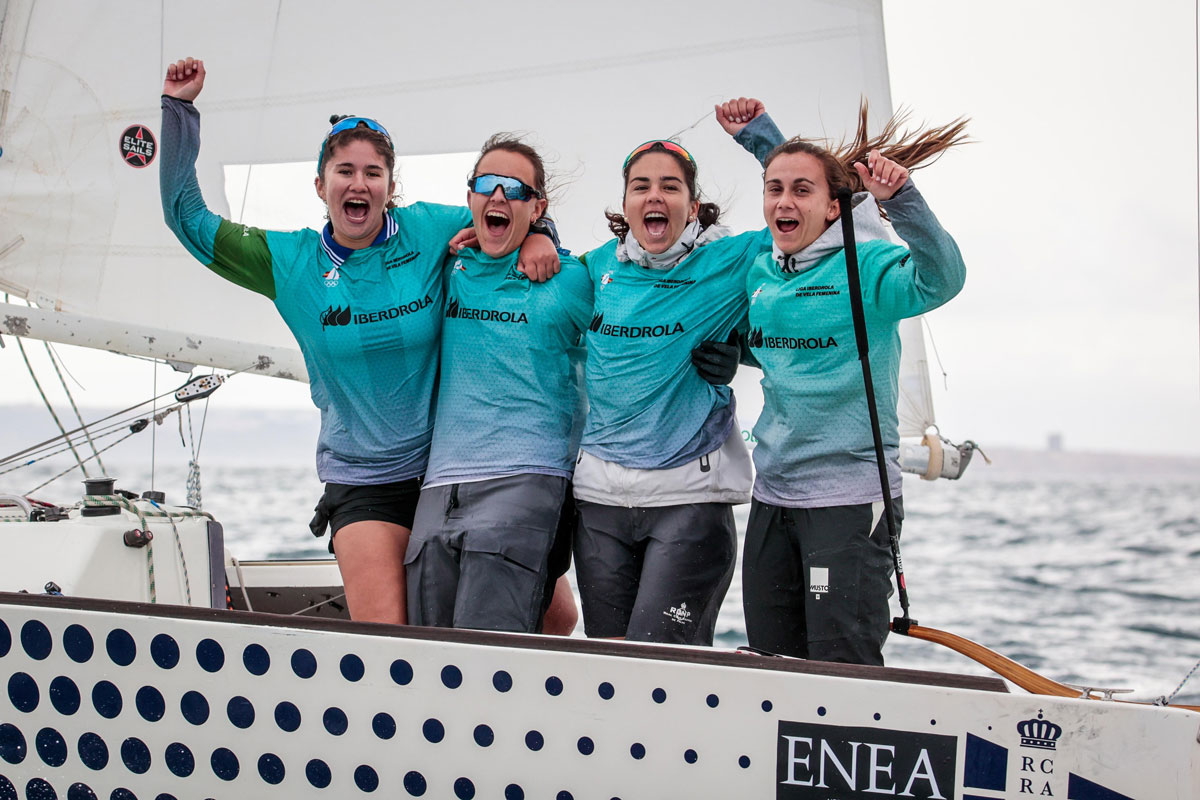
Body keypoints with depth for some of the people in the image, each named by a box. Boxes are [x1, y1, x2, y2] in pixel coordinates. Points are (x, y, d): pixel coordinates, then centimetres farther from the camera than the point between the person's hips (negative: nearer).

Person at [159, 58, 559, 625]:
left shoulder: (427, 231, -3)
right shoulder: (292, 262, -1)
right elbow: (188, 219, 0)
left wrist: (537, 235, -9)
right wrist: (178, 110, -4)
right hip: (362, 482, -1)